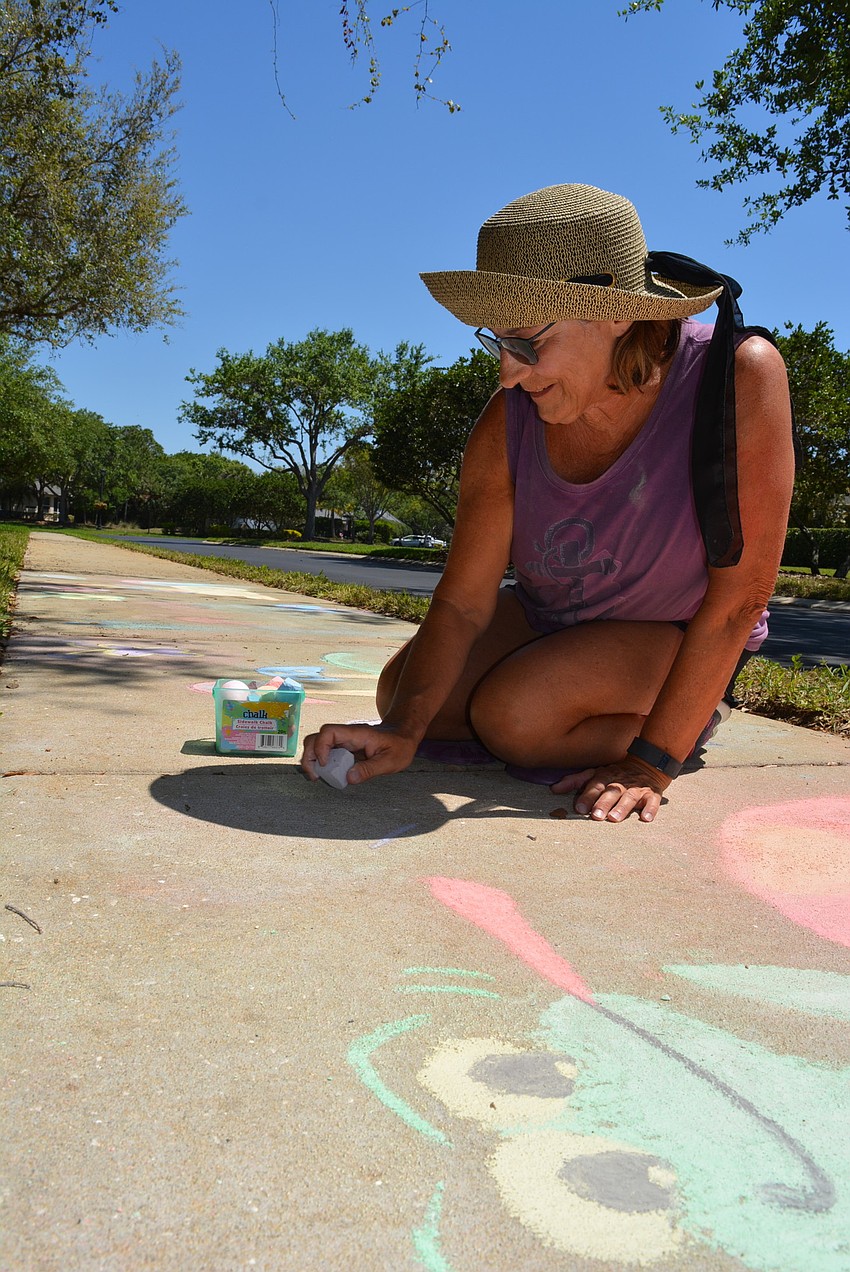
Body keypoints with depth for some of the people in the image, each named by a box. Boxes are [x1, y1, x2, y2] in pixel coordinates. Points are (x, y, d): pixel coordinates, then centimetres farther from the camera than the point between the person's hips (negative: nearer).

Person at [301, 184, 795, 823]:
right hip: (551, 619, 5)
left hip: (683, 643, -4)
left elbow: (737, 600, -26)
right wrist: (402, 731, -32)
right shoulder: (509, 423, -20)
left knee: (516, 711, -27)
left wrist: (652, 764, -27)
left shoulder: (740, 374, -30)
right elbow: (463, 602, -17)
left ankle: (694, 716, 1)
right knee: (401, 691, -7)